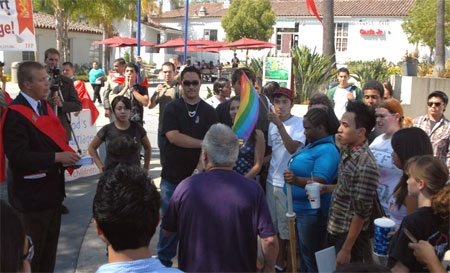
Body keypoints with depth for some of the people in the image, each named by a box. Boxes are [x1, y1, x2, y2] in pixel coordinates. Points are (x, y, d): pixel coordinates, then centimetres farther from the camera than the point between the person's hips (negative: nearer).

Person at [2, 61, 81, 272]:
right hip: (31, 193, -9)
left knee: (50, 244, 22)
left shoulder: (43, 105, 9)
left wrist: (66, 154, -1)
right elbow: (17, 156, -28)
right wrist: (56, 158, -26)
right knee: (31, 250, 5)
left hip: (52, 188, 9)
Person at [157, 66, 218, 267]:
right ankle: (164, 261, 23)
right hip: (172, 177, -1)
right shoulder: (172, 109, 0)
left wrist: (198, 170, -20)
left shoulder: (209, 112, 3)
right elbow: (173, 137, -15)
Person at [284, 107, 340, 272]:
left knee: (311, 258, 4)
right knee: (303, 253, 23)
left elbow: (319, 183, -32)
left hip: (311, 211, -10)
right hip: (300, 208, 10)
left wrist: (296, 180, -45)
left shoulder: (327, 150, -21)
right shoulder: (313, 145, 9)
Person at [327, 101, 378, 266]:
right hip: (335, 229, 8)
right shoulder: (347, 152, 1)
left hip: (350, 234, -8)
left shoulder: (365, 166, -26)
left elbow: (361, 213, -22)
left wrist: (346, 249, -19)